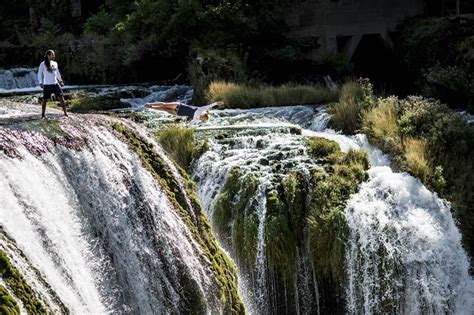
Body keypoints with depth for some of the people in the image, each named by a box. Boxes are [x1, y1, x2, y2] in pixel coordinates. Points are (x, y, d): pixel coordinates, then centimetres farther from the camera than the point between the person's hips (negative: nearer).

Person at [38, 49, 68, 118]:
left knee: (61, 97, -1)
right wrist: (40, 83, -9)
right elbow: (40, 74, 0)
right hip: (47, 85, -4)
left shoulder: (55, 63, 11)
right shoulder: (43, 64, -3)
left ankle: (65, 113, 5)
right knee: (44, 100, 1)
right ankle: (43, 115, 11)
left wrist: (60, 80, 26)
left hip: (55, 84, 4)